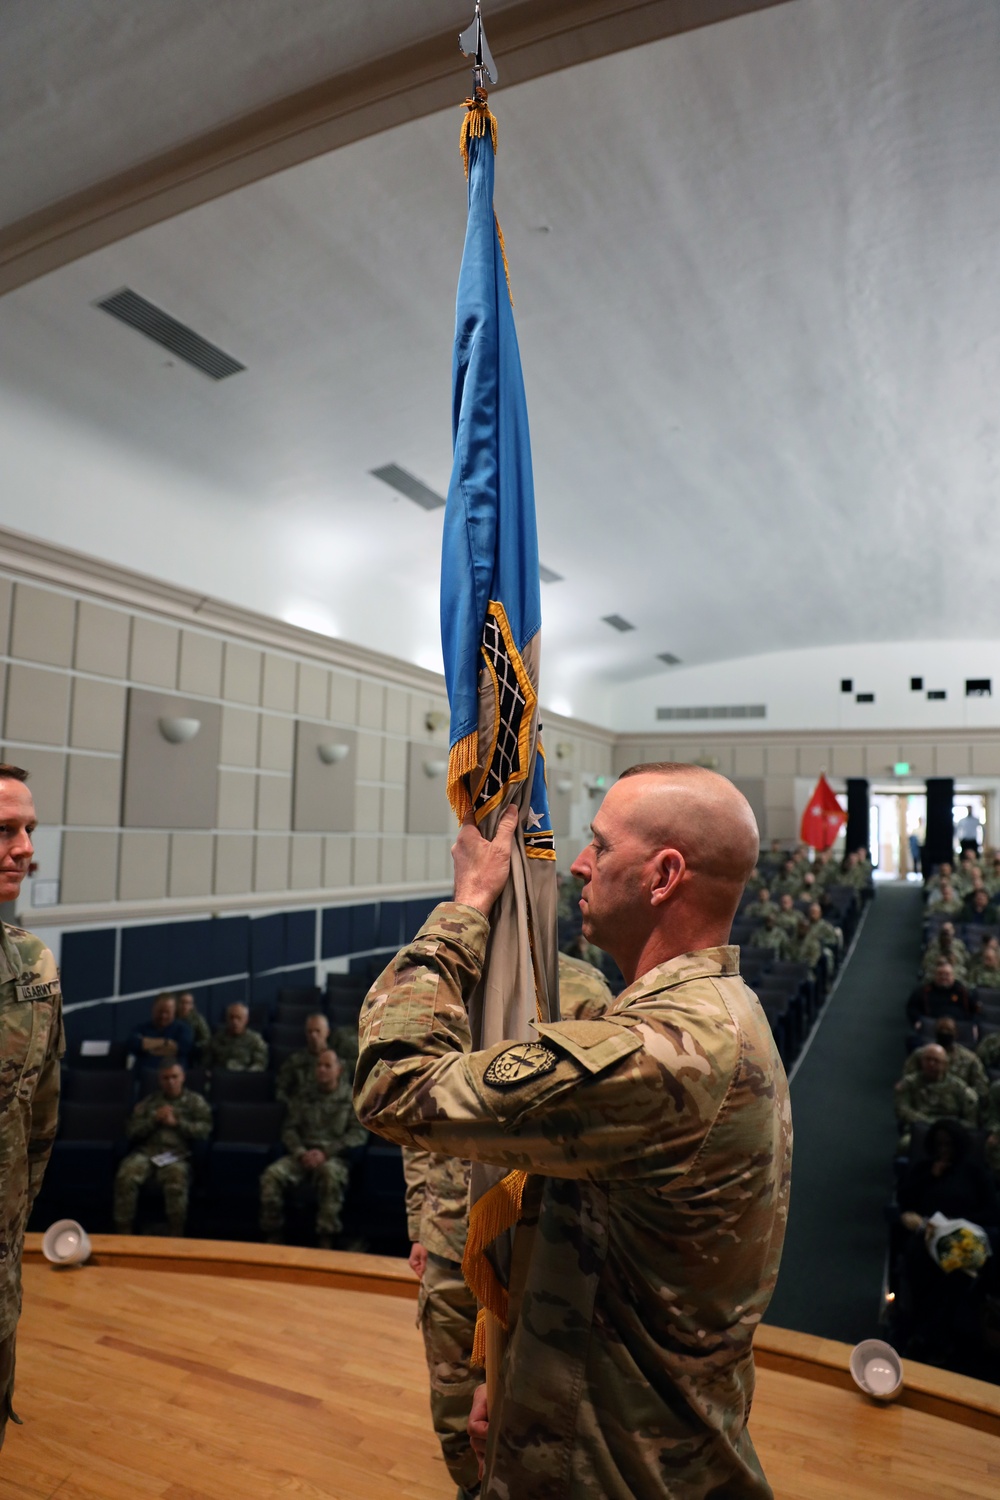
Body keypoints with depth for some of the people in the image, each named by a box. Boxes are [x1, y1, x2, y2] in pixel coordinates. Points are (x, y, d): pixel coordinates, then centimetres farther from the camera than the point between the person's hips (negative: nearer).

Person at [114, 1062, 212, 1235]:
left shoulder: (196, 1101, 18)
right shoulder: (148, 1101, 25)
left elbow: (204, 1129, 4)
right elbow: (131, 1131, 14)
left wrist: (176, 1123, -3)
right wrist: (154, 1119, 0)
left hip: (176, 1154, -2)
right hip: (146, 1151, 3)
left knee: (176, 1181, -36)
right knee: (125, 1177, -31)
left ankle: (176, 1237, -25)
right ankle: (124, 1233, -20)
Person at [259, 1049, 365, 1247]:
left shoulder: (352, 1097, 7)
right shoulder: (304, 1095, 18)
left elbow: (358, 1133, -2)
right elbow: (289, 1129, 13)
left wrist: (325, 1152, -15)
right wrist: (300, 1152, -9)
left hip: (333, 1157, -3)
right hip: (302, 1154, 3)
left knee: (330, 1173, -38)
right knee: (271, 1175, -25)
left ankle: (325, 1246, -32)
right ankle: (274, 1242, -13)